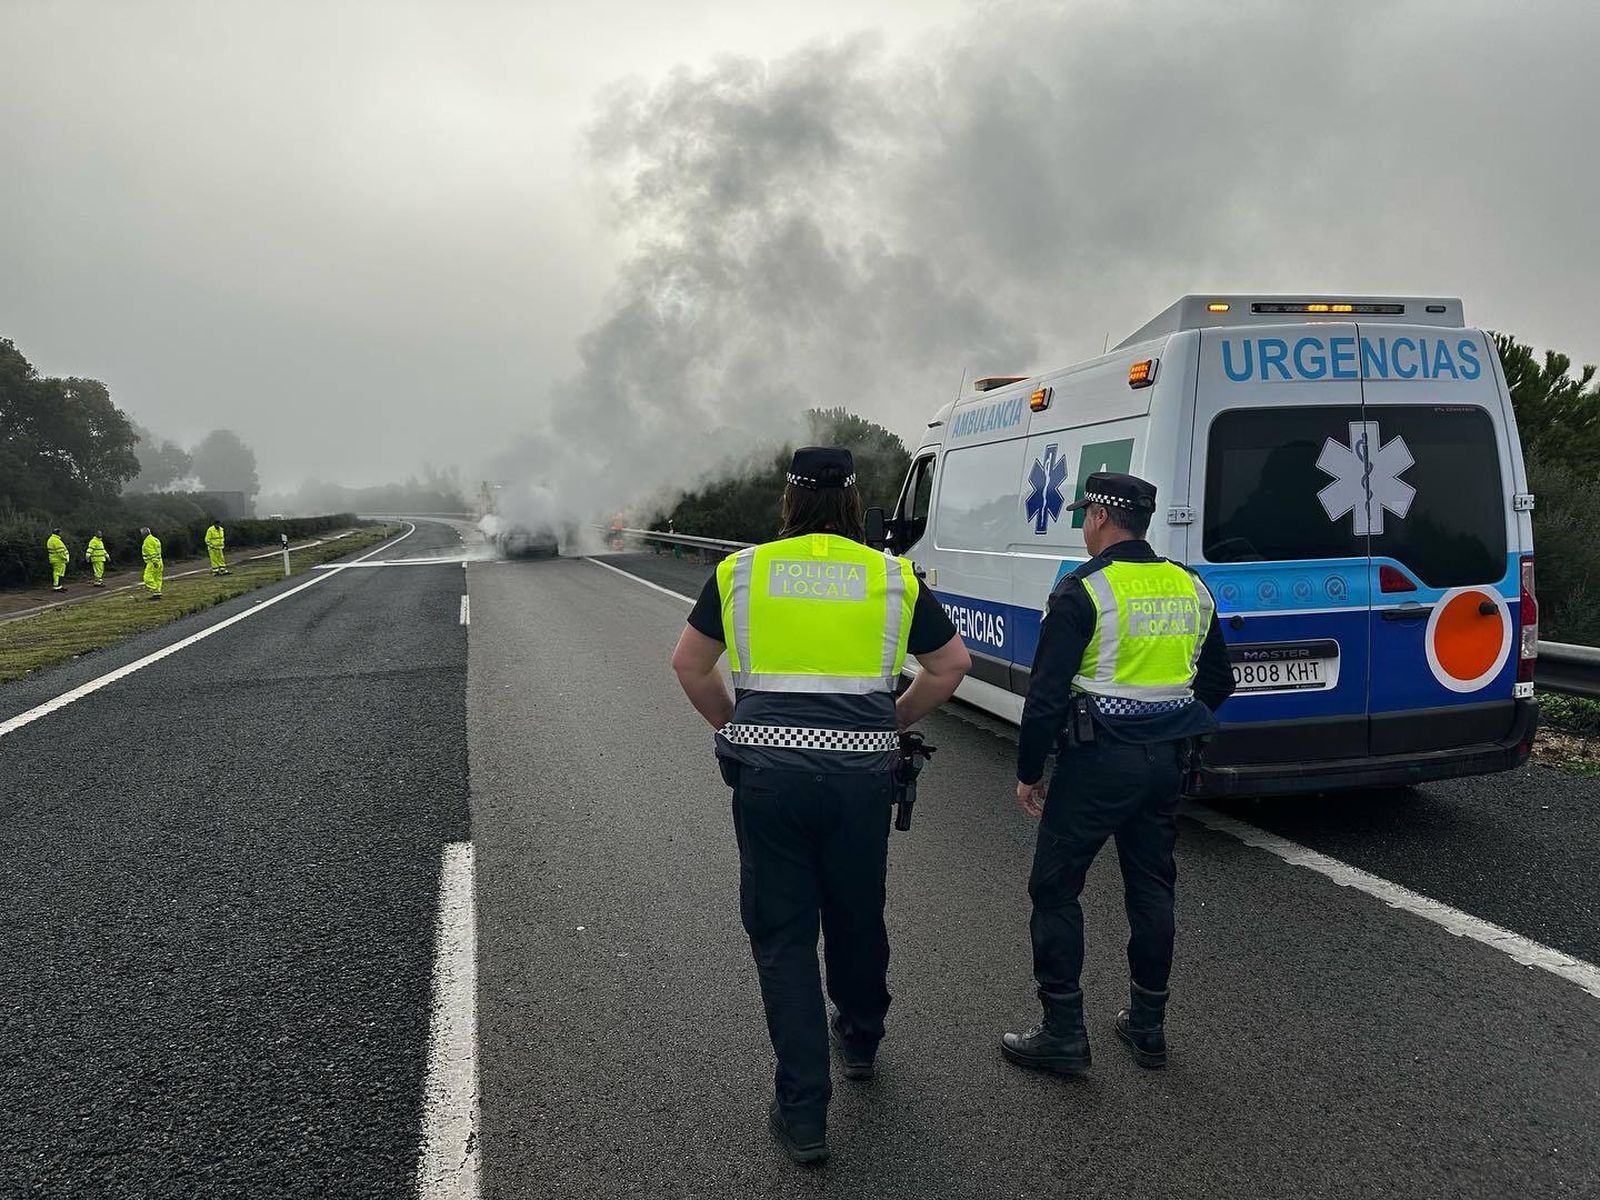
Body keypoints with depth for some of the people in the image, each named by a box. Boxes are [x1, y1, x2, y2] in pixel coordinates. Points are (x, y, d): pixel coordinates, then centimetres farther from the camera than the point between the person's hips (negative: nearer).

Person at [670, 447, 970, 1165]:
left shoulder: (742, 569, 5)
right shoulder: (894, 575, 5)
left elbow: (689, 664, 8)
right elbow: (951, 664, 9)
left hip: (768, 772, -1)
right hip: (862, 771, 1)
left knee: (782, 935, 8)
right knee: (857, 917, 21)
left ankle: (803, 1112, 10)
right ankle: (860, 1042, 46)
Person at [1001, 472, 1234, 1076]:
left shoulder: (1084, 589, -13)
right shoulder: (1189, 587, 8)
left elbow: (1047, 691, -15)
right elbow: (1217, 682, 17)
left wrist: (1029, 771, -5)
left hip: (1099, 757, -7)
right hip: (1167, 759, 7)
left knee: (1055, 889, 4)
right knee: (1151, 888, 17)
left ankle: (1063, 1034, 9)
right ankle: (1148, 1026, 28)